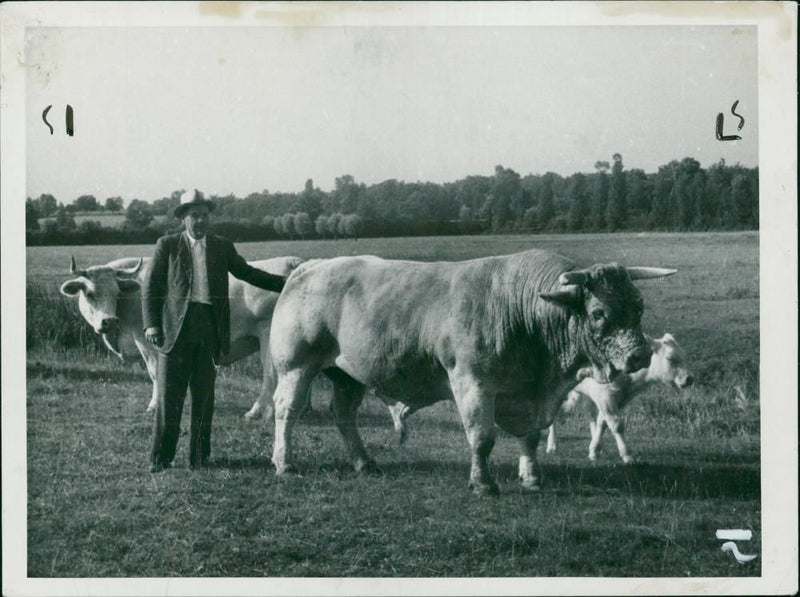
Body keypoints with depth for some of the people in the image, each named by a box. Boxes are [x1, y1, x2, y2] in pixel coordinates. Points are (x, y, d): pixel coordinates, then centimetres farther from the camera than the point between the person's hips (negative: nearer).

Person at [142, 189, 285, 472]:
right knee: (169, 396, -1)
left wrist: (287, 283, 15)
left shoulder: (223, 247, 12)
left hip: (210, 329, 3)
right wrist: (151, 324, -7)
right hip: (175, 329, -2)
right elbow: (150, 286, 3)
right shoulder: (167, 245, 5)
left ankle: (199, 457, 15)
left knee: (204, 396, 7)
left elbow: (247, 273, 22)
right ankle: (160, 458, 6)